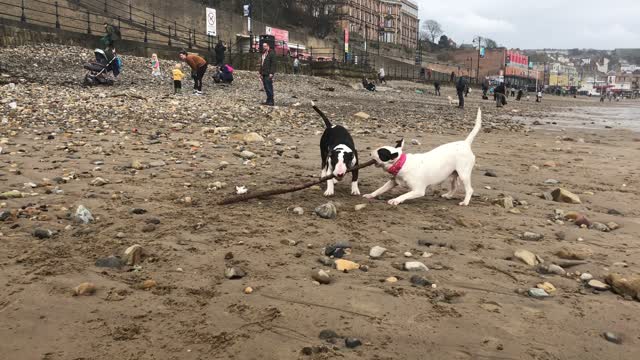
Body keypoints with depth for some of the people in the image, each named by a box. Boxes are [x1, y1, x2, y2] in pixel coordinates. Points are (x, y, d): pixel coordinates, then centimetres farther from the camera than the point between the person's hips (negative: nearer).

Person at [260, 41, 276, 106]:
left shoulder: (271, 53, -7)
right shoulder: (263, 54, 20)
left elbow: (273, 64, -14)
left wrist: (271, 73, -20)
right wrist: (261, 72, 18)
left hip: (268, 74, -9)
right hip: (264, 74, 9)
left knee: (269, 88, -9)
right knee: (266, 87, 10)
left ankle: (271, 101, -6)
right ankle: (268, 101, 15)